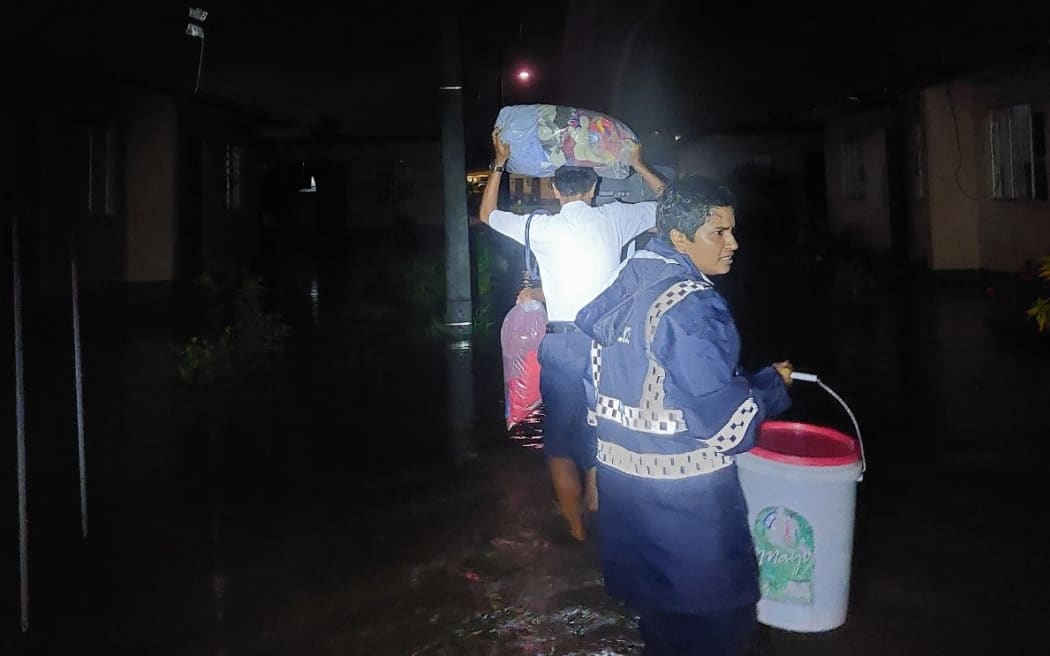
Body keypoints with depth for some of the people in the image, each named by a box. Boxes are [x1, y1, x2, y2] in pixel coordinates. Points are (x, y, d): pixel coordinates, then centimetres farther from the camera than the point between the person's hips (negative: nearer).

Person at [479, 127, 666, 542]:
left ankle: (576, 533, 14)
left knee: (560, 445, 9)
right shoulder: (613, 218, 4)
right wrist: (639, 166, 32)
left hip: (563, 343, -2)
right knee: (601, 439, 17)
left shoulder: (541, 227, -1)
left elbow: (487, 214, 17)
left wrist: (499, 164, 25)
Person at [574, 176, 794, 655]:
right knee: (710, 616, 11)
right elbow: (724, 418, -22)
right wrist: (773, 385, -5)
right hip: (683, 489, -8)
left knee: (657, 602, 24)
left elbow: (598, 384, 11)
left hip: (621, 472, 8)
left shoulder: (625, 287, 3)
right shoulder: (689, 306, -23)